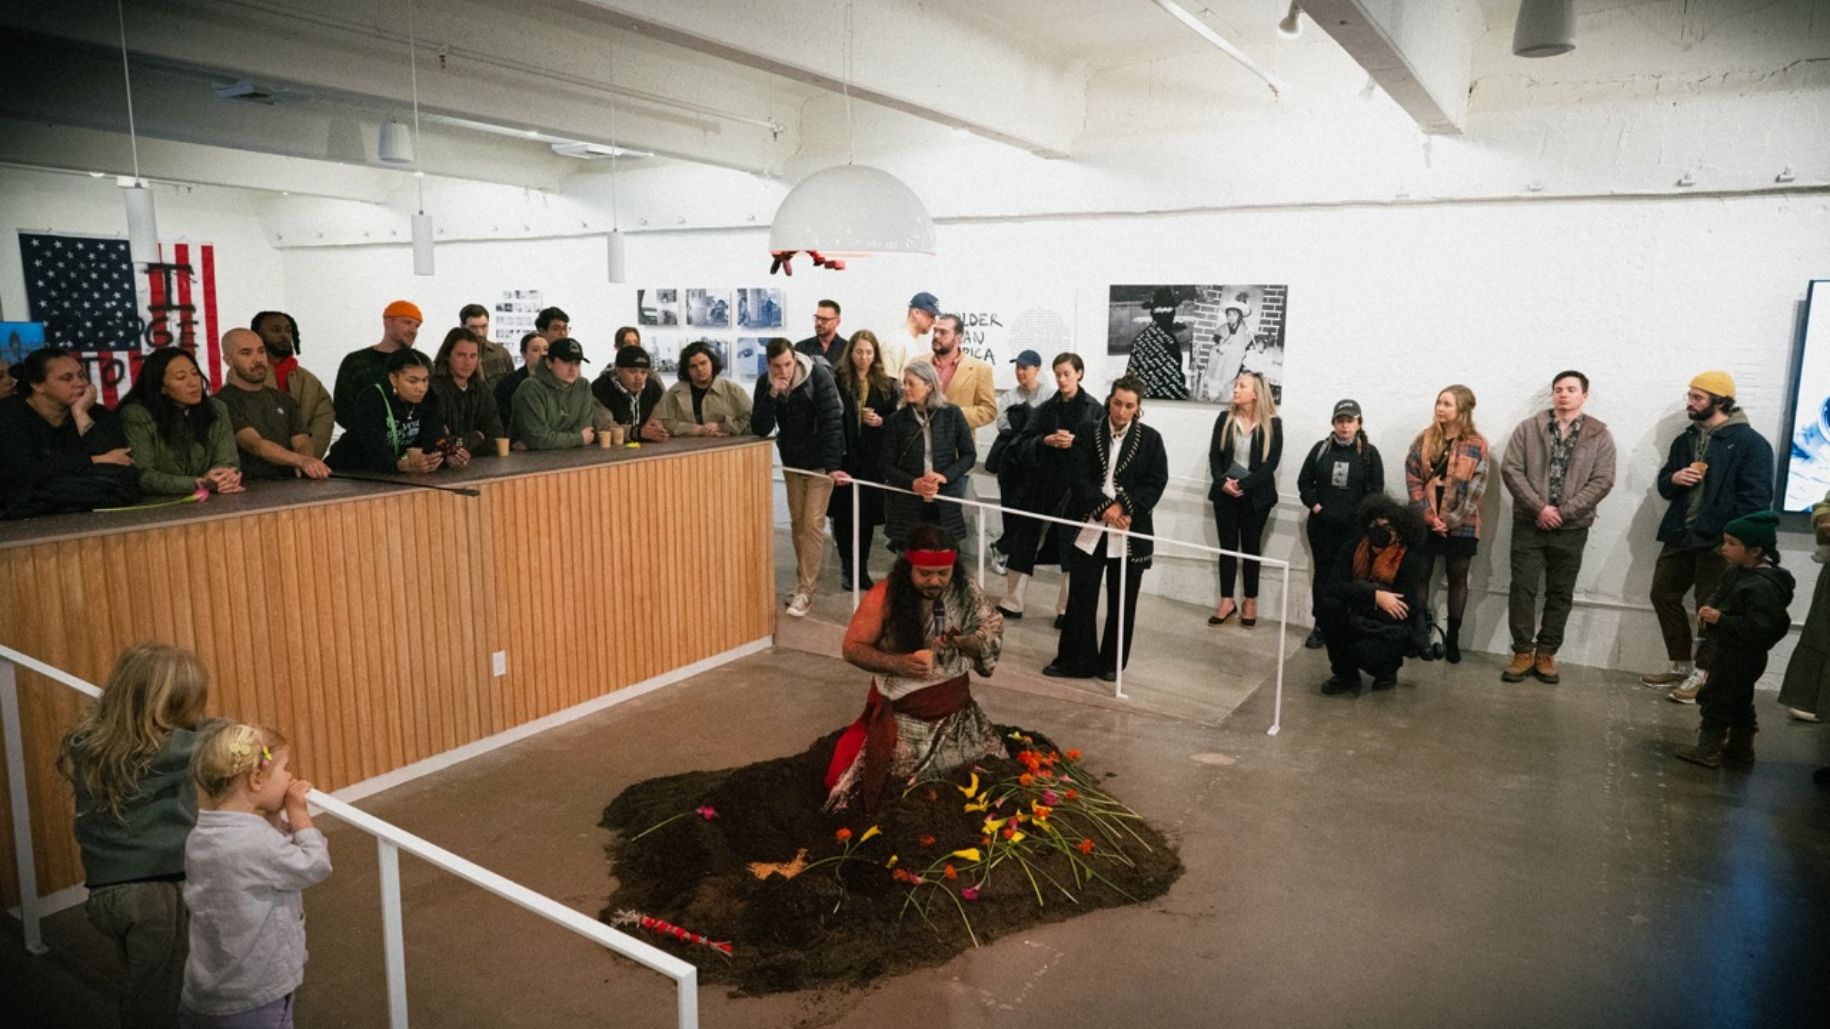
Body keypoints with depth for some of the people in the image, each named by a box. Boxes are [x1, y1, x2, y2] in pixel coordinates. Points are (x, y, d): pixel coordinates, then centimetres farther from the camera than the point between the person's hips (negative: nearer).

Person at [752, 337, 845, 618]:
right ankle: (806, 577, 26)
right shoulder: (765, 383, -9)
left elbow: (832, 421, -25)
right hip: (791, 460, 5)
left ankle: (805, 590, -2)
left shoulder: (818, 376, -22)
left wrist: (832, 465, -32)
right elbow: (760, 429, -15)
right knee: (797, 522, 12)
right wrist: (772, 395, -28)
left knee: (812, 524, -7)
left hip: (820, 460, -5)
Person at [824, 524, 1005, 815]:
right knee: (900, 781, -14)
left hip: (956, 709, 3)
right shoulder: (885, 597, -14)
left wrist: (961, 642, -21)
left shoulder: (966, 592, -6)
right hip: (901, 712, -3)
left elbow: (994, 636, 1)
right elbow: (853, 648, -9)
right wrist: (898, 663, -25)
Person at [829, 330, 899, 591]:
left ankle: (861, 567, 19)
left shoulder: (886, 385, 7)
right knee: (844, 512, 2)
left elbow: (896, 417, 11)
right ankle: (848, 566, 16)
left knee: (868, 513, 7)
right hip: (844, 456, -2)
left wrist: (881, 421, -8)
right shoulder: (838, 382, -3)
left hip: (873, 459, 2)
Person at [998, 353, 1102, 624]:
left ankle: (1066, 609, 16)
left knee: (1072, 548, 3)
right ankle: (1011, 602, 14)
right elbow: (1022, 445, 3)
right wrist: (1044, 441, -15)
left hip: (1076, 487, -3)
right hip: (1041, 485, 3)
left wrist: (1076, 442, -18)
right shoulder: (1045, 408, 10)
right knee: (1023, 543, 3)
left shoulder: (1094, 410, 2)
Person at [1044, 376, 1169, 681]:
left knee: (1122, 601, 8)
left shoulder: (1150, 439, 1)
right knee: (1081, 597, 2)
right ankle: (1075, 659, 12)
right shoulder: (1088, 434, 3)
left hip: (1130, 531, 0)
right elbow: (1080, 478, -5)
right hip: (1091, 527, 0)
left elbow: (1156, 482, -3)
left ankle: (1112, 663, 20)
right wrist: (1104, 508, -18)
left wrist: (1124, 508, -15)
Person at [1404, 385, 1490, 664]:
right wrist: (1427, 514, -12)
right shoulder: (1425, 438, 2)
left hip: (1461, 525, -2)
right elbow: (1412, 476, -2)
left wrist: (1451, 520, -14)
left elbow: (1476, 489, -9)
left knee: (1458, 579, 8)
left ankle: (1453, 637, 18)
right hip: (1424, 521, 2)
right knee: (1420, 575, 7)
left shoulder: (1477, 445, -6)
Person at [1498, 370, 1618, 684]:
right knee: (1522, 587, -1)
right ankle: (1523, 652, 8)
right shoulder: (1528, 428, 2)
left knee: (1560, 593, 7)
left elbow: (1602, 481, -5)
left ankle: (1546, 653, 17)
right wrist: (1539, 507, -15)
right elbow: (1510, 469, -5)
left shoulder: (1600, 436, 2)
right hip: (1529, 523, 0)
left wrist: (1562, 512, -13)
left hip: (1572, 528, 1)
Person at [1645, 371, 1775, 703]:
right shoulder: (1685, 440, 14)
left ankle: (1704, 674, 12)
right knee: (1663, 594, 11)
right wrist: (1674, 479, -6)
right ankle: (1681, 665, 25)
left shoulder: (1750, 443, -9)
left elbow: (1756, 499, -14)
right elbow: (1664, 487, 17)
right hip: (1680, 536, 8)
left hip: (1719, 541, -8)